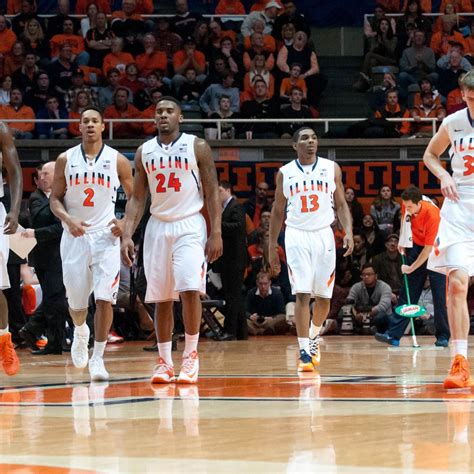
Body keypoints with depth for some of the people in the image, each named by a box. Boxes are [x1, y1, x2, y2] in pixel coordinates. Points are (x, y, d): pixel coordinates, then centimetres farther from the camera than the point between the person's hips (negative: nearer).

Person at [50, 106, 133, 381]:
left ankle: (98, 359, -6)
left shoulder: (118, 161, 0)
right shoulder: (66, 160, 3)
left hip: (106, 236, -1)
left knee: (104, 298, -14)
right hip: (75, 235, 2)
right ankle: (80, 332, 43)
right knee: (76, 301, 9)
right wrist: (68, 220, -13)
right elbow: (55, 198, 6)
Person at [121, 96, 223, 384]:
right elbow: (137, 199, 10)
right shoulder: (144, 152, 9)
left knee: (190, 290, -17)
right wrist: (127, 235, -2)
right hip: (157, 227, 4)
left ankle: (191, 355, -6)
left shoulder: (197, 147, -2)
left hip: (189, 225, -4)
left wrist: (216, 233, -11)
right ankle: (165, 363, 11)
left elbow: (212, 192, -3)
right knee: (161, 298, 4)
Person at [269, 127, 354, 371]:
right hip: (296, 236, -1)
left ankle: (314, 337, 34)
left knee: (323, 296, 7)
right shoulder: (285, 173, 4)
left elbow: (341, 204, 7)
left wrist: (348, 232, -10)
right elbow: (278, 211, 11)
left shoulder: (331, 168, 4)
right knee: (301, 294, -11)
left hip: (324, 234, 1)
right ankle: (304, 351, -11)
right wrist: (272, 247, 9)